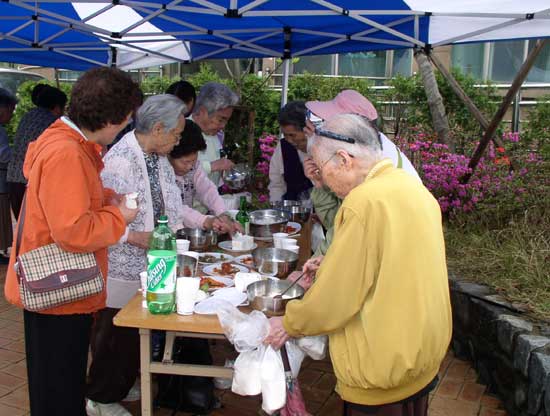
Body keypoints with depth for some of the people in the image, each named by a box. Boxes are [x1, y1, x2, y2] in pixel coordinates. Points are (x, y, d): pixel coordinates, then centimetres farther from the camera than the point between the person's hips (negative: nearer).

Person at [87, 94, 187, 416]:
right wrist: (135, 237, -24)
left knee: (136, 332, 20)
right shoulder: (119, 160, -22)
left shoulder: (159, 158, 6)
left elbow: (171, 204, 12)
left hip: (148, 262, 8)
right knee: (116, 335, 8)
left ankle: (121, 387, 41)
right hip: (122, 266, -8)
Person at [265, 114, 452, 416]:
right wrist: (334, 266, 10)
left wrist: (288, 324, -6)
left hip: (384, 367, -8)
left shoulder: (366, 201, -25)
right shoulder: (412, 186, 3)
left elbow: (335, 297, -21)